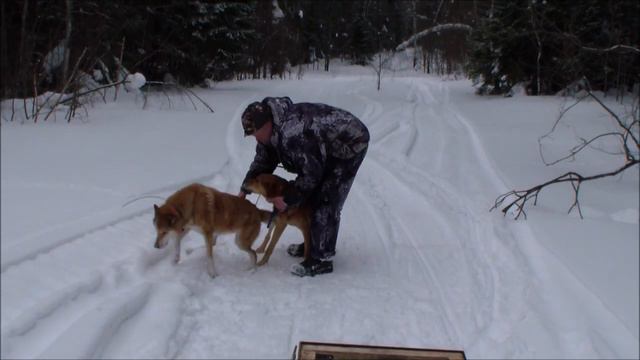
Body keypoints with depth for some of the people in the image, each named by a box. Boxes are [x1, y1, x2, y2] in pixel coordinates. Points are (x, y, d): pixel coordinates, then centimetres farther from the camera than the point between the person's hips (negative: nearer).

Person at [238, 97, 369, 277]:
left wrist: (287, 199, -17)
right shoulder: (273, 129, -5)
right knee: (311, 195, 13)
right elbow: (262, 160, 9)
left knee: (325, 203, -12)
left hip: (350, 144, -10)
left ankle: (322, 259, -3)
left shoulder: (292, 134, -35)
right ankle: (313, 244, 28)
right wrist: (244, 190, 8)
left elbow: (311, 173, -26)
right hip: (328, 148, 10)